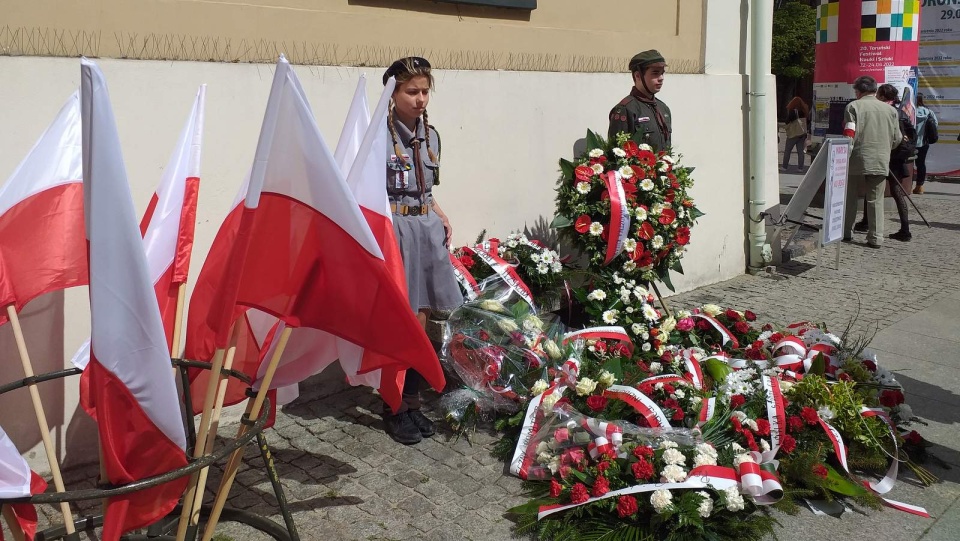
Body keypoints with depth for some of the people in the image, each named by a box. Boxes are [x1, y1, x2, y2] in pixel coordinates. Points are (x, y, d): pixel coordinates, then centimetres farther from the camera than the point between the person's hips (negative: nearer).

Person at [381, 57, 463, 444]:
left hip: (427, 228, 6)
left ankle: (412, 402, 23)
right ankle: (394, 408, 14)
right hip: (391, 230, -6)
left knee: (420, 318, 10)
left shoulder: (430, 134, 12)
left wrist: (443, 218, 10)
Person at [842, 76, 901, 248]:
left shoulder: (853, 106, -3)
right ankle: (876, 237, 4)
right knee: (876, 200, 7)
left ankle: (846, 232, 18)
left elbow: (849, 135, -10)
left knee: (850, 198, 12)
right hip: (881, 162, 2)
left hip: (857, 160, -2)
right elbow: (897, 139, 9)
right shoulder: (890, 110, 8)